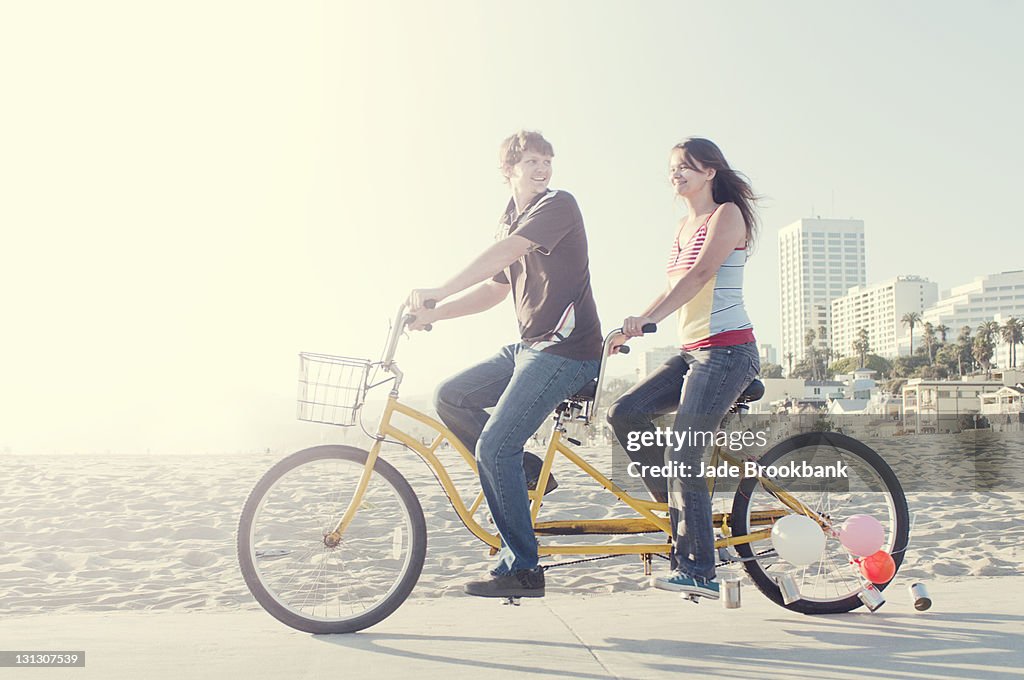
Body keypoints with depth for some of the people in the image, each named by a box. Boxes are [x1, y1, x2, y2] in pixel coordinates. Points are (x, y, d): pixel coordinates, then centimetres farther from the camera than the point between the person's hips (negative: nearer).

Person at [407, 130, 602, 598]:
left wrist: (438, 292, -29)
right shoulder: (509, 222, 18)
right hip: (528, 346, 9)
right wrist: (434, 314, 8)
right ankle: (523, 475, 12)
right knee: (450, 398, 3)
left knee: (494, 447, -15)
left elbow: (503, 253, -23)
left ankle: (522, 568, -4)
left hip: (565, 349, -9)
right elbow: (495, 288, 21)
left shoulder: (558, 204, -9)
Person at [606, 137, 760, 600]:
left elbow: (699, 275, -21)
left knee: (681, 455, -15)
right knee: (624, 414, -7)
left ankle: (697, 570, -6)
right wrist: (631, 330, 11)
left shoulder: (727, 214, -6)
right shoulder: (684, 226, 19)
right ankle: (680, 505, 5)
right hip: (691, 352, 8)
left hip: (727, 350, -8)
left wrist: (645, 318, -31)